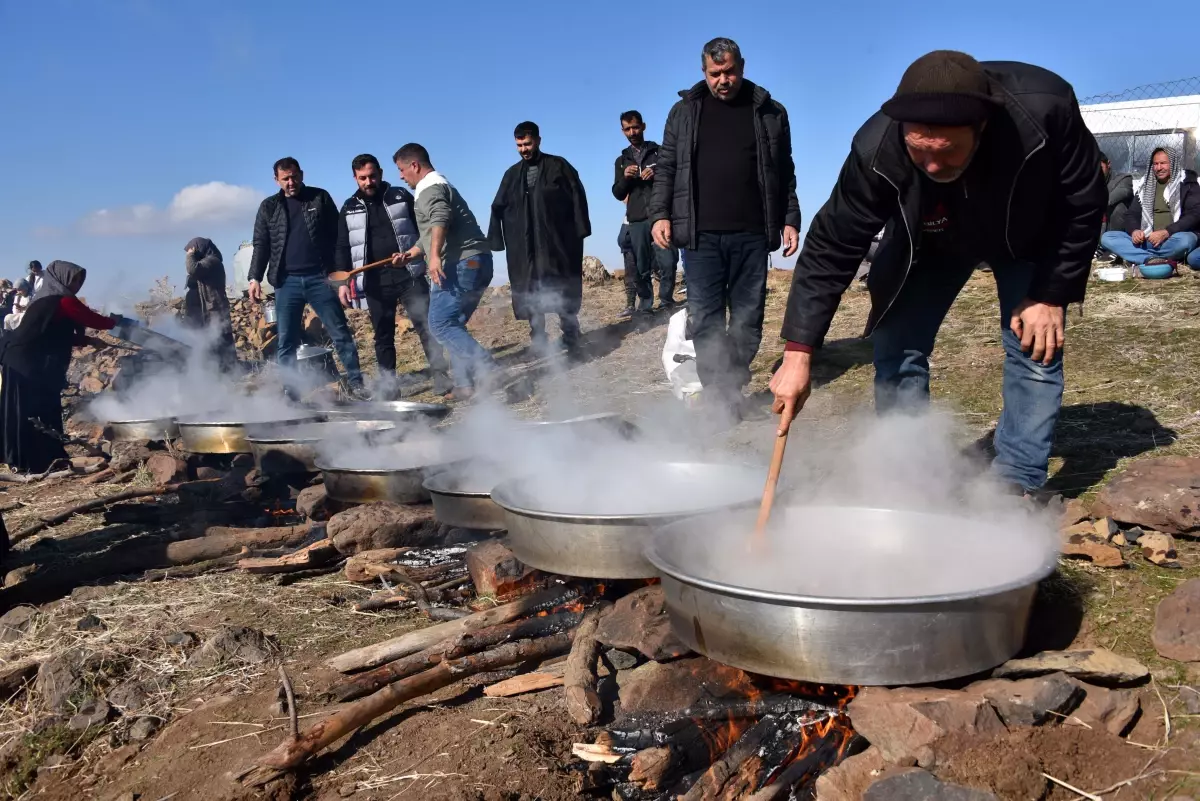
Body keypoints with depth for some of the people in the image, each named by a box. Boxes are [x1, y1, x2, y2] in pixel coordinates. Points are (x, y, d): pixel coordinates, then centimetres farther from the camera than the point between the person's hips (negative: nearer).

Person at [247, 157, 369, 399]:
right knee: (287, 342, 2)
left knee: (340, 333, -1)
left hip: (319, 278, -1)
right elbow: (261, 245, 9)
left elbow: (337, 236, 4)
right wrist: (255, 278, -3)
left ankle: (356, 384, 5)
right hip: (287, 282, 2)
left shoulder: (320, 198, 6)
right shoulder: (268, 207, 10)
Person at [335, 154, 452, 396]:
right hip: (376, 281, 1)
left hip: (409, 274, -1)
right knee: (383, 336, 5)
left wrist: (411, 254, -7)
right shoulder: (350, 208, 9)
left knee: (427, 326, -5)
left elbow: (423, 230, 7)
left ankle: (441, 376, 0)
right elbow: (342, 248, 9)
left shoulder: (401, 197, 6)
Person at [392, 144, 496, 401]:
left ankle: (487, 372, -19)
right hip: (472, 263, 10)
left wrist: (434, 256, -39)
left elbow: (440, 220, -28)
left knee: (441, 324, -11)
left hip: (461, 264, -10)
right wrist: (412, 253, 36)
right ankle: (466, 384, 10)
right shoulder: (438, 186, 27)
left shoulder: (429, 188, -6)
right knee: (452, 325, 13)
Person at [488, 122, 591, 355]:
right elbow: (498, 209, 14)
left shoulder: (558, 166, 3)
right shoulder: (512, 174, 13)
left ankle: (571, 342, 7)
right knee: (529, 296, 4)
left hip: (558, 243, -3)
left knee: (564, 294, 1)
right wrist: (495, 240, 5)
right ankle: (539, 344, 11)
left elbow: (577, 196, -2)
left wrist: (580, 230, -11)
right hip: (524, 248, 4)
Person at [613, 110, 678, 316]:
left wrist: (658, 174, -13)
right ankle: (645, 306, 9)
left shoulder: (659, 152, 12)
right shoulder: (621, 160, 20)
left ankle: (666, 303, 4)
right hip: (637, 220, 2)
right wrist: (625, 177, -6)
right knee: (641, 268, 1)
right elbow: (618, 194, 14)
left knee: (667, 262, -10)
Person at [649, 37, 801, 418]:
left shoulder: (770, 113, 10)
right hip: (701, 235, 0)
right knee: (705, 319, -3)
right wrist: (660, 214, -4)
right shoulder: (684, 111, 9)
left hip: (752, 235, 1)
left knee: (747, 318, 4)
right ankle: (716, 394, 3)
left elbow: (785, 175, 12)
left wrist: (790, 220, 4)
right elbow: (666, 168, 8)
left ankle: (731, 390, 15)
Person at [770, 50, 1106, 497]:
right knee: (895, 347, -7)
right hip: (928, 242, 1)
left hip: (1030, 237, 0)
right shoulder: (876, 150, -38)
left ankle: (1017, 486, 1)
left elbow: (1084, 204, -21)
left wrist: (1051, 294, -21)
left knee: (1036, 345, -9)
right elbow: (831, 248, -31)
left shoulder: (1045, 109, -39)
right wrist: (799, 351, -36)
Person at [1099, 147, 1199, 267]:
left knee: (1185, 240, -40)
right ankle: (1153, 260, -35)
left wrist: (1166, 233, -22)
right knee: (1107, 237, -18)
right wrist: (1134, 231, -11)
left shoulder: (1187, 184, 5)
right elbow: (1132, 214, 14)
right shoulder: (1146, 186, 18)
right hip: (1146, 240, 4)